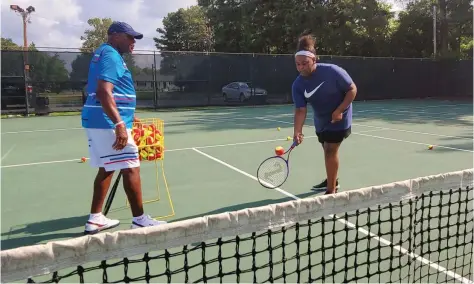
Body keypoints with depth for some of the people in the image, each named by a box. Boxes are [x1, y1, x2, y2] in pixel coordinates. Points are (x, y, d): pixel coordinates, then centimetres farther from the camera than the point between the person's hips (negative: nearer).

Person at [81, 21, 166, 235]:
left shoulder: (105, 53, 20)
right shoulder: (111, 55, -13)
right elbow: (103, 93, -25)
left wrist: (127, 116, 31)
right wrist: (119, 124, -32)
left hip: (98, 122, 11)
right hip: (108, 123, -11)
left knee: (107, 169, 14)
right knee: (131, 168, -6)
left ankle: (95, 219, 19)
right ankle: (139, 220, 1)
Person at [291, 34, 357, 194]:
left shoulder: (332, 71, -26)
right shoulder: (298, 85, -15)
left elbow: (352, 89, -17)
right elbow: (300, 110, -21)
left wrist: (339, 111, -26)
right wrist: (297, 131, -36)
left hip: (338, 119, -5)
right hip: (321, 121, 5)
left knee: (330, 150, -12)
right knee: (328, 150, 19)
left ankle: (332, 190, -1)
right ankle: (332, 180, 42)